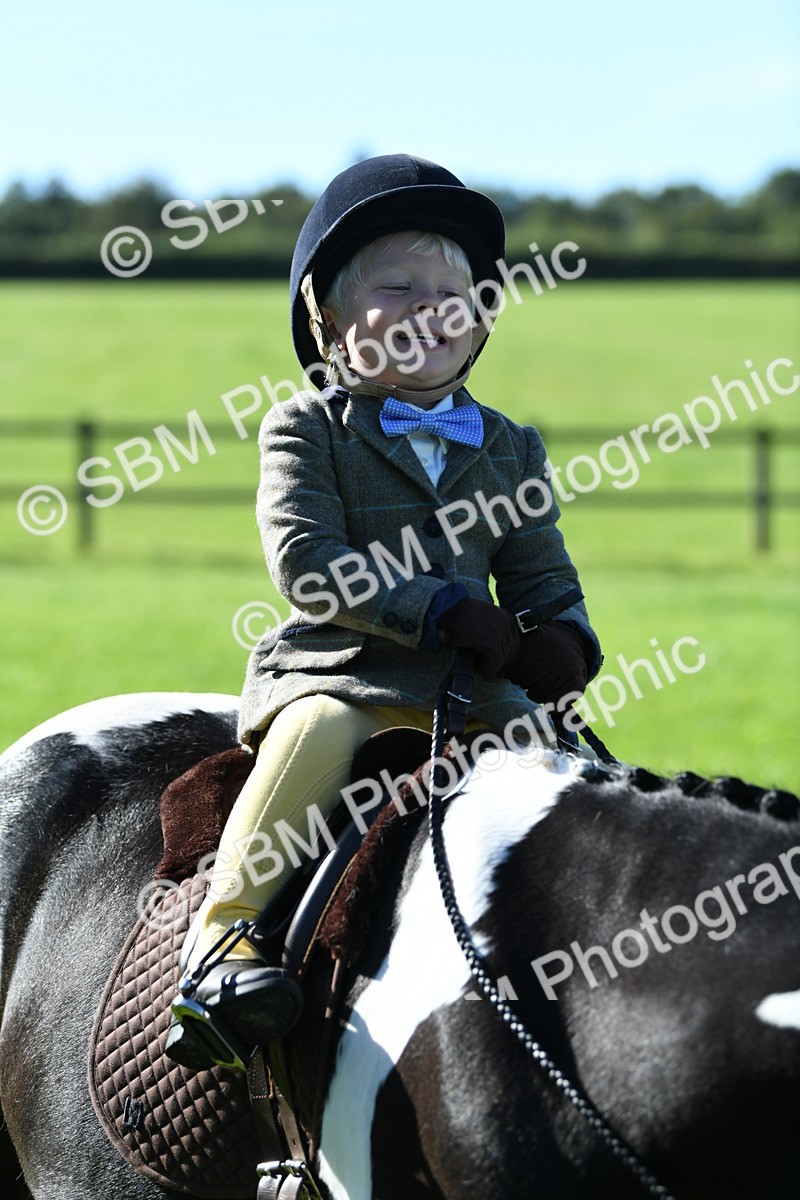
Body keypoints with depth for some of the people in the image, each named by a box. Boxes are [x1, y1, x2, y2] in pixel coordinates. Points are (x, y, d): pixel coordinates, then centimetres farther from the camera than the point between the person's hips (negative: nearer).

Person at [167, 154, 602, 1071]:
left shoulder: (508, 448, 18)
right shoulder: (306, 430, 3)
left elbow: (540, 572, 19)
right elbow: (305, 563, -10)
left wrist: (561, 637, -7)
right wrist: (442, 610, -19)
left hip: (471, 682, 4)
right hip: (333, 668, -4)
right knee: (316, 731, -34)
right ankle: (223, 942, -34)